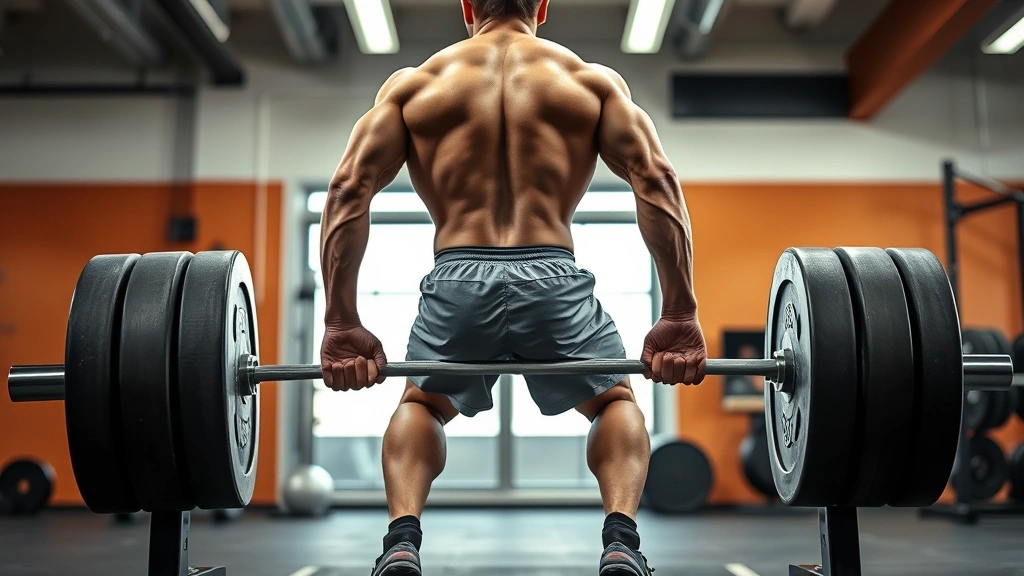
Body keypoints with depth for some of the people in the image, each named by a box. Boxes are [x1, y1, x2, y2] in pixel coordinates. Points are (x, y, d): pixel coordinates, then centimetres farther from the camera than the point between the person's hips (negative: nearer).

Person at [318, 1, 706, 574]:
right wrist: (681, 317, -1)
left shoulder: (413, 83, 18)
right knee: (616, 402, 27)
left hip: (457, 281, 1)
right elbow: (657, 181, 1)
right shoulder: (593, 79, 16)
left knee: (422, 405, 30)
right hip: (555, 277, 0)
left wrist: (342, 324, 2)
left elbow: (349, 189, 4)